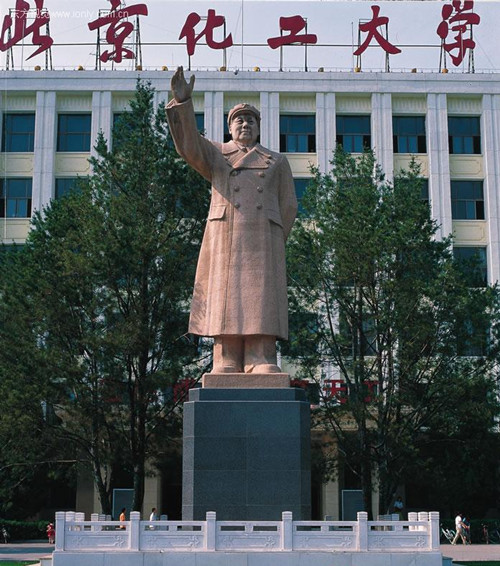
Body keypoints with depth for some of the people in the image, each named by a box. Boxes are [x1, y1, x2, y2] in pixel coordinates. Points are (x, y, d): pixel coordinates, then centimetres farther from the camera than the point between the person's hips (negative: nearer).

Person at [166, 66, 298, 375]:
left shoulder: (278, 161, 19)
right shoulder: (215, 155, 18)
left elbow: (288, 206, 14)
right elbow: (188, 143, -2)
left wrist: (272, 247, 4)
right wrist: (182, 101, -14)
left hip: (262, 240, 0)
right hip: (224, 240, 0)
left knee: (261, 301, -9)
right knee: (225, 302, -7)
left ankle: (263, 366, -13)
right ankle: (227, 366, -8)